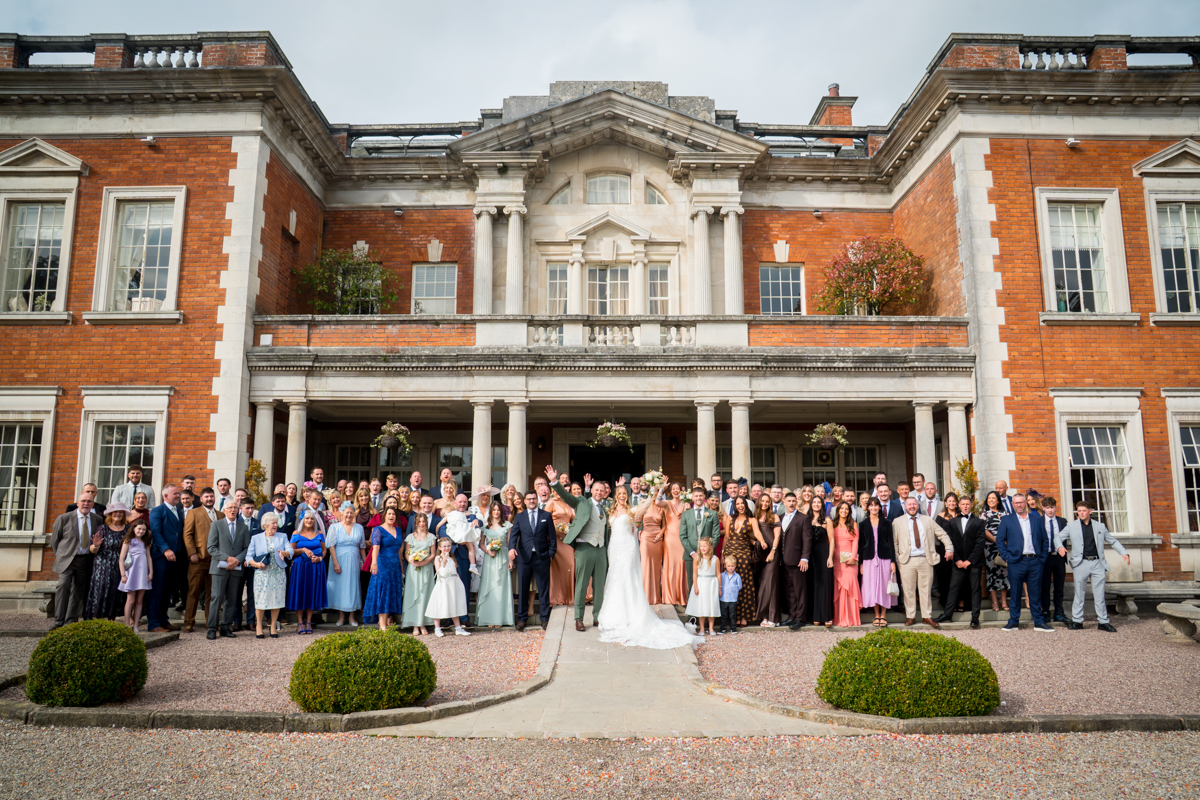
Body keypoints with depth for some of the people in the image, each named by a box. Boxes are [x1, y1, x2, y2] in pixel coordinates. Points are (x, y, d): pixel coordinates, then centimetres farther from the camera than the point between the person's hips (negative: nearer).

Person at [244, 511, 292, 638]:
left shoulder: (282, 536, 11)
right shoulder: (256, 538, 9)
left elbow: (290, 550, -2)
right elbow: (249, 556, 3)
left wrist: (284, 553, -24)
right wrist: (255, 564, -16)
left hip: (278, 574, 1)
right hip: (262, 574, -1)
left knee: (277, 599, 2)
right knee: (260, 600, -2)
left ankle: (273, 627, 14)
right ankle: (258, 627, 13)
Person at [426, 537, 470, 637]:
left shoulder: (452, 558, 14)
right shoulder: (438, 558, -3)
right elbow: (438, 572, -12)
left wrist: (459, 581, 11)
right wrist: (443, 563, -23)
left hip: (453, 584, 5)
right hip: (443, 584, -5)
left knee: (455, 606, 9)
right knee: (440, 606, -2)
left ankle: (458, 628, 15)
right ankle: (437, 629, 9)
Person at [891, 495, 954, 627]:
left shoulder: (927, 520, 14)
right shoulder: (897, 522, 8)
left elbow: (942, 534, 16)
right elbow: (893, 542, 6)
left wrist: (949, 548, 4)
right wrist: (896, 558, -3)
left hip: (926, 560, 1)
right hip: (907, 561, -1)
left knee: (926, 589, 4)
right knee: (909, 590, 1)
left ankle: (927, 617, 12)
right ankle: (910, 617, 10)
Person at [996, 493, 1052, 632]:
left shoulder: (1037, 519, 12)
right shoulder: (1006, 519, 6)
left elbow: (1044, 540, 13)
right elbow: (999, 540, 4)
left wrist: (1043, 557, 4)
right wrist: (1007, 557, -5)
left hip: (1035, 561, 2)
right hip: (1016, 562, -1)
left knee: (1035, 593, 6)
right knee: (1015, 593, 3)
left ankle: (1038, 622, 13)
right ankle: (1013, 622, 10)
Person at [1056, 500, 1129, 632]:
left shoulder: (1100, 526, 12)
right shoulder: (1072, 525, 8)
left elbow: (1113, 540, 19)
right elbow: (1058, 537, 6)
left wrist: (1124, 553, 8)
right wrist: (1060, 547, -15)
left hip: (1097, 563, 1)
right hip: (1081, 563, -1)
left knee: (1099, 594, 3)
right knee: (1079, 594, 3)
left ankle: (1103, 622, 10)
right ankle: (1077, 621, 10)